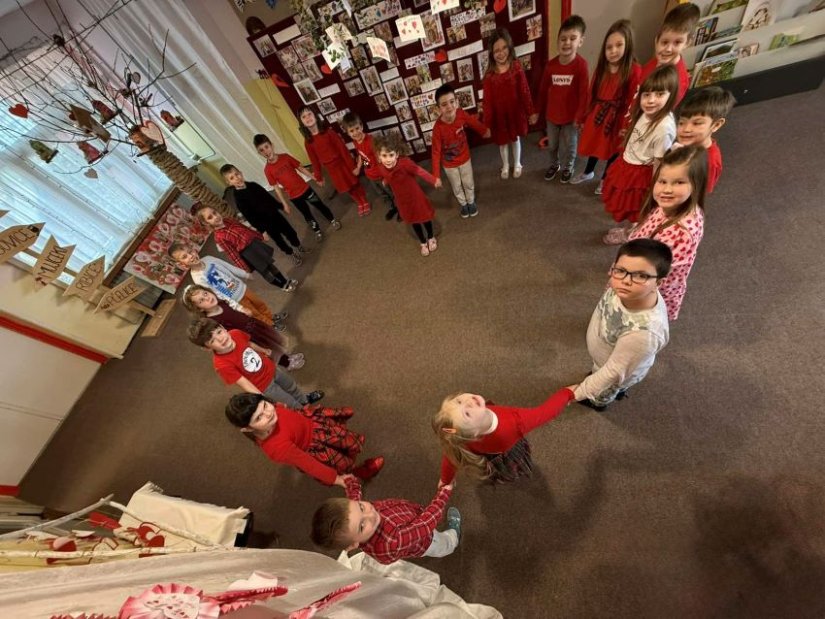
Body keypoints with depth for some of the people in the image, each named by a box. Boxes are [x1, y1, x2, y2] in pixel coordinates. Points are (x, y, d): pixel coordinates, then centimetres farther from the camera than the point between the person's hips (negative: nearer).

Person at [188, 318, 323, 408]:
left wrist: (264, 350, 22)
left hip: (271, 370, 5)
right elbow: (245, 384, -31)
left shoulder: (235, 333, -22)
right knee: (293, 405, 16)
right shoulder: (222, 364, -37)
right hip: (264, 386, -5)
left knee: (292, 387, 32)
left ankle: (306, 399, 63)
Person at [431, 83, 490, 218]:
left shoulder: (461, 114, -22)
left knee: (469, 183, 21)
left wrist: (485, 131, 14)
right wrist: (436, 175, -26)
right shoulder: (438, 128, -31)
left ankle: (471, 202, 50)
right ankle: (463, 204, 49)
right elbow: (436, 152, -25)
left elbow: (473, 122, -1)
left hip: (465, 158, 2)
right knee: (456, 187, 21)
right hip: (449, 164, -2)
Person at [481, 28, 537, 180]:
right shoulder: (489, 74, -13)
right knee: (502, 141, 17)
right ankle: (505, 166, 42)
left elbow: (525, 91, -7)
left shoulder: (516, 67, -12)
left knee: (515, 139, 19)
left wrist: (531, 112, -5)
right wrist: (486, 123, -11)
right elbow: (488, 99, -10)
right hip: (499, 114, 0)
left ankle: (517, 164, 42)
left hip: (515, 111, 0)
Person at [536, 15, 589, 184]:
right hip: (552, 114, 3)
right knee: (552, 144, 21)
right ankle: (554, 164, 47)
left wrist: (579, 117, -15)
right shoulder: (551, 65, -8)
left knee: (569, 145, 14)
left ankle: (568, 167, 39)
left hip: (571, 115, -3)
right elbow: (543, 90, 3)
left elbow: (583, 94, -15)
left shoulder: (581, 65, -17)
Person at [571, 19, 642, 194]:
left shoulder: (634, 71, -19)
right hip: (596, 115, 4)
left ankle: (605, 179, 34)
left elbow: (633, 102, -17)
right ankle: (588, 172, 46)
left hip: (617, 118, -4)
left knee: (613, 150, 14)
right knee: (594, 144, 21)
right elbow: (592, 94, 4)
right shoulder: (601, 67, -2)